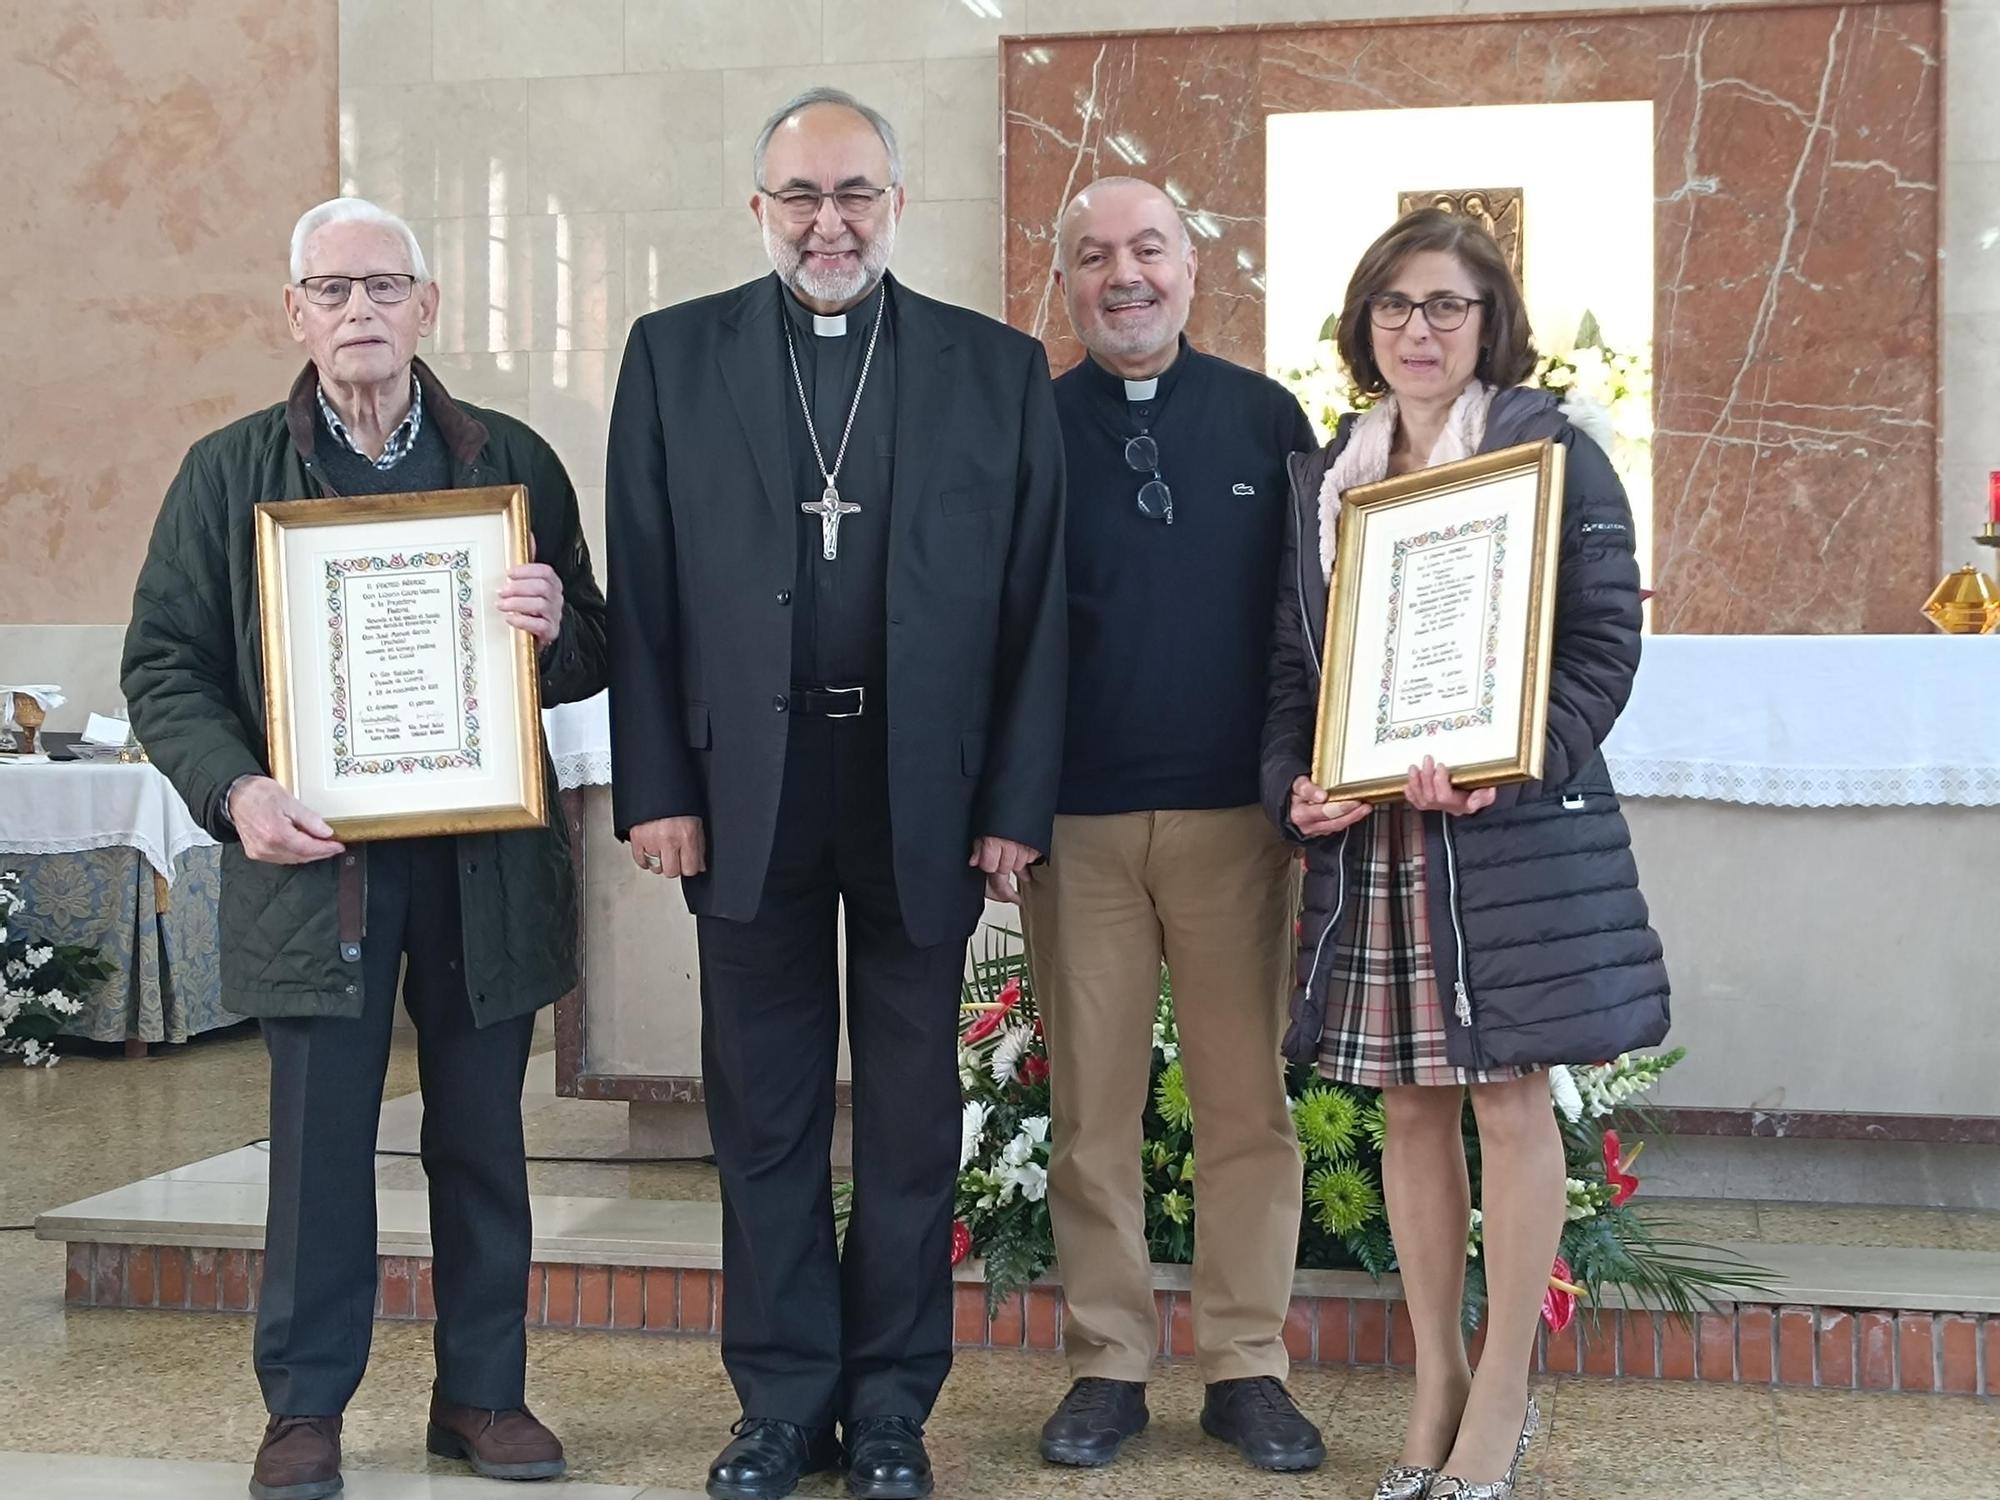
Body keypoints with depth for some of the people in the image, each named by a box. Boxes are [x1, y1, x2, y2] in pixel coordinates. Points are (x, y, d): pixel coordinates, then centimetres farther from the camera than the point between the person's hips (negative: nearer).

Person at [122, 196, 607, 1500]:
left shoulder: (513, 462, 8)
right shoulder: (230, 472, 5)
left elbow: (592, 657, 10)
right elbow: (165, 663, 4)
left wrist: (556, 626, -14)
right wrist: (233, 789, -12)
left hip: (488, 856, 1)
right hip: (314, 857, -1)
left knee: (482, 1136, 9)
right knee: (320, 1139, 2)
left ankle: (483, 1391, 21)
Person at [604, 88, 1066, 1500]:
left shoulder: (999, 370, 3)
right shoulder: (674, 356, 5)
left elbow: (1036, 603, 1)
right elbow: (644, 593, 2)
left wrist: (1018, 804, -3)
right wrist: (656, 788, -4)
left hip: (929, 799, 0)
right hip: (748, 793, 1)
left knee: (912, 1113, 9)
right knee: (764, 1115, 9)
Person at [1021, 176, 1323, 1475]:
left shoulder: (1266, 419, 5)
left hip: (1237, 817, 0)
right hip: (1077, 821, 0)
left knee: (1248, 1102, 4)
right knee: (1092, 1108, 6)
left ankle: (1249, 1366, 14)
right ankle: (1110, 1364, 16)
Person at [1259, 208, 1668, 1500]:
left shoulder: (1553, 451, -1)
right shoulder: (1319, 476, 13)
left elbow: (1604, 641, -6)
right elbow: (1290, 660, 13)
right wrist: (1294, 785, -4)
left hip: (1515, 830, -4)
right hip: (1366, 835, 4)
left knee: (1510, 1097, 1)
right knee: (1411, 1105, 9)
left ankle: (1504, 1392, 12)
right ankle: (1436, 1381, 20)